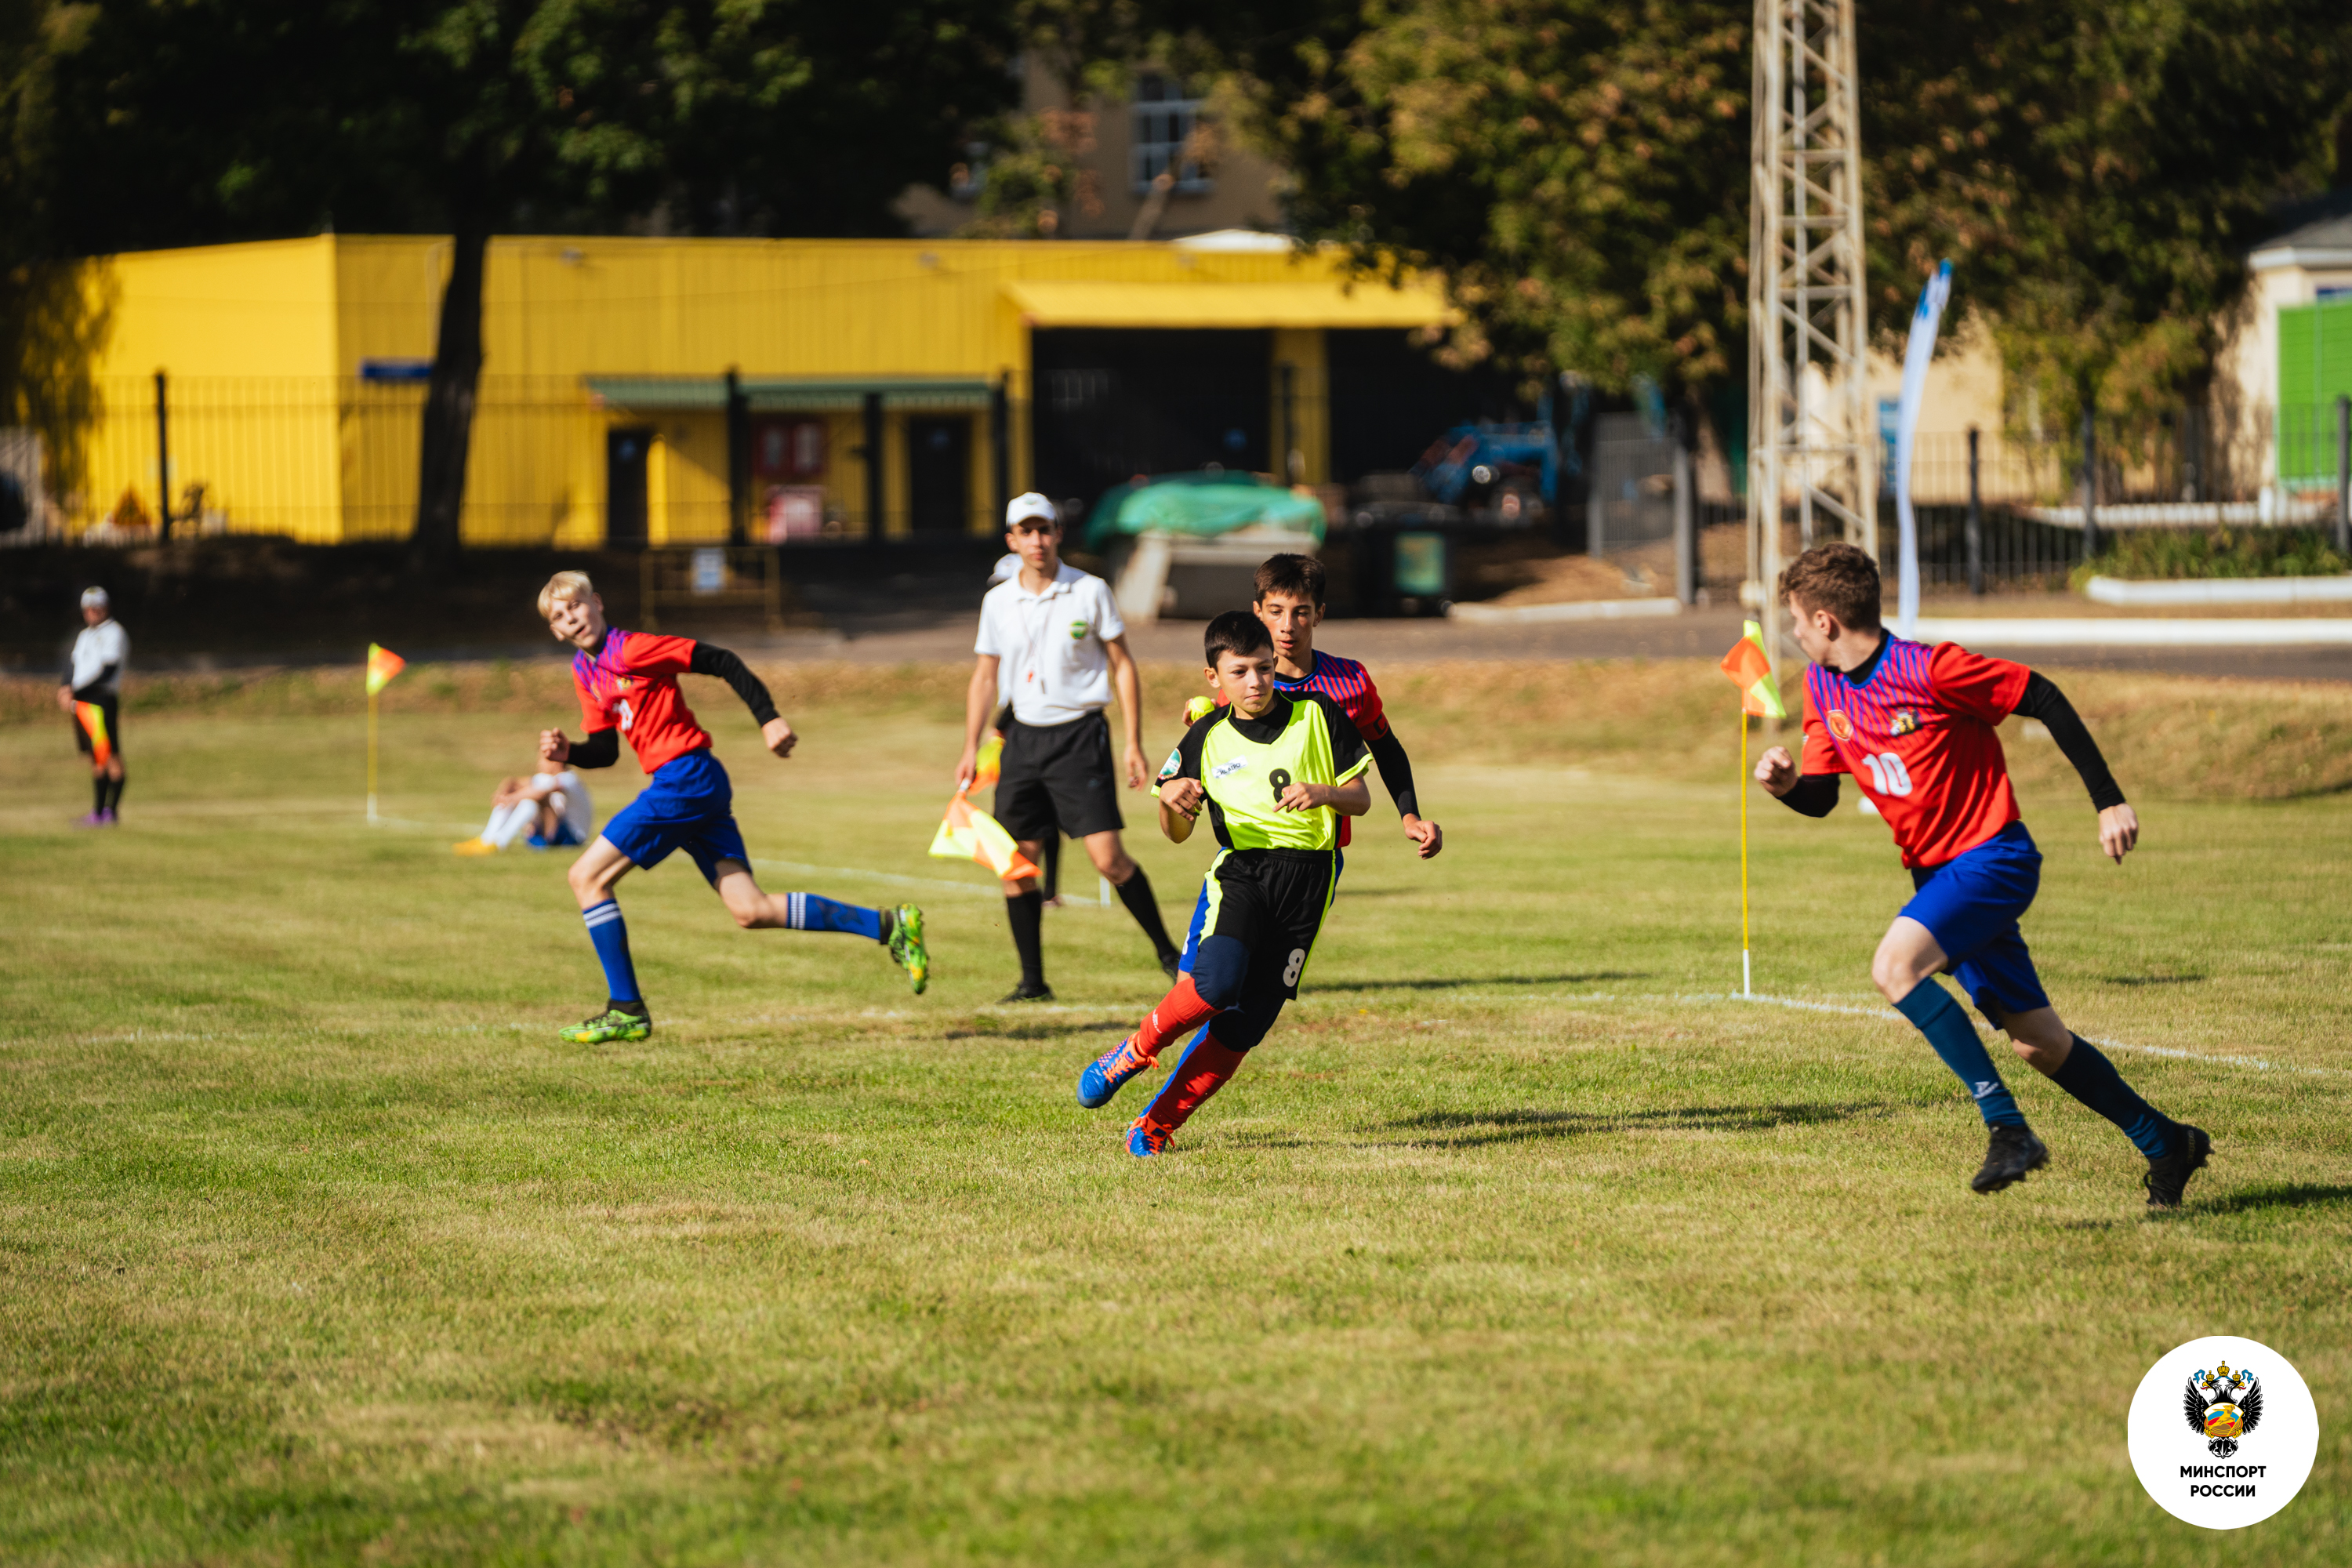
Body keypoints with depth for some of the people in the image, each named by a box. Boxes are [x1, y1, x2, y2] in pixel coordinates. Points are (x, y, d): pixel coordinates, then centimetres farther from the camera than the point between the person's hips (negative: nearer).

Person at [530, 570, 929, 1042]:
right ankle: (888, 926, 4)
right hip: (692, 789, 9)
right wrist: (567, 751, 1)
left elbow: (722, 662, -10)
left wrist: (768, 719, -15)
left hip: (687, 777, -9)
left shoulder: (630, 649, -9)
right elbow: (605, 750, 22)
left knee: (586, 876, -7)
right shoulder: (585, 672, 16)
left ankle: (626, 1011, -5)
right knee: (751, 911, 2)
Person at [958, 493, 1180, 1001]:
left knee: (1108, 858, -12)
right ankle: (1033, 979, 8)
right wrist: (971, 748, 7)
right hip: (1024, 737, 4)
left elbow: (1123, 667, 0)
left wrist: (1134, 744, -6)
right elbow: (985, 677, 15)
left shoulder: (1090, 592, -4)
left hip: (1080, 734, -4)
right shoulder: (998, 602, 5)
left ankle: (1168, 953, 5)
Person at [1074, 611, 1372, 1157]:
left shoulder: (1318, 716, 6)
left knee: (1245, 1023, -6)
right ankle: (1134, 1052, -4)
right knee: (1216, 984, -30)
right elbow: (1177, 834, 14)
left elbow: (1361, 799, 9)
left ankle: (1155, 1126, 6)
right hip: (1240, 870, 0)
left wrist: (1324, 793, -14)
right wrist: (1170, 798, -9)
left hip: (1307, 878, 1)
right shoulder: (1206, 739, 8)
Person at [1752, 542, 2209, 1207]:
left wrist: (2109, 802, -12)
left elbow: (2044, 699, -13)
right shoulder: (1823, 687, 3)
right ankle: (2165, 1143, 24)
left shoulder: (1928, 669, -20)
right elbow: (1820, 797, 11)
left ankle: (2008, 1127, -25)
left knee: (1896, 965, -28)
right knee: (2038, 1043, 9)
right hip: (1937, 874, 8)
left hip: (1991, 857, -8)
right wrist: (1785, 782, -14)